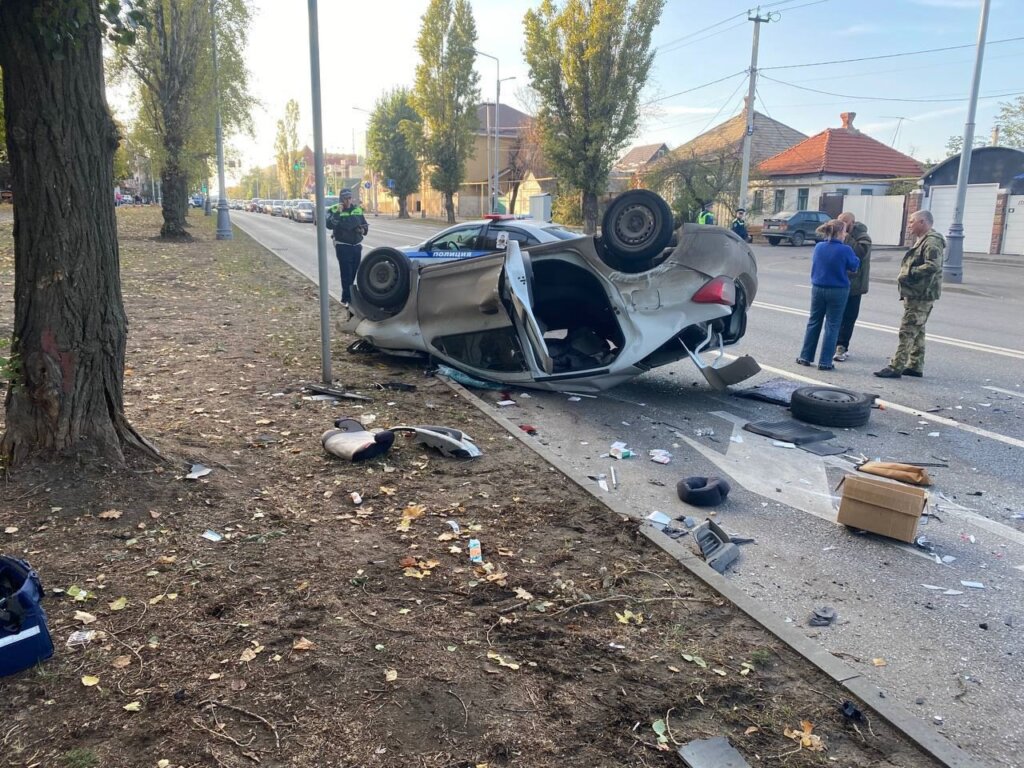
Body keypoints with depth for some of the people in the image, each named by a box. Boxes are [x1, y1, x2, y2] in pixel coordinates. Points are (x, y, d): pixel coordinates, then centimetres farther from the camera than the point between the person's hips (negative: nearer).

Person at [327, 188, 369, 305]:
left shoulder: (357, 209, 9)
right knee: (346, 273, -9)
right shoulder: (334, 210, -7)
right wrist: (337, 212, -30)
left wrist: (364, 229, -2)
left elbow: (364, 224, 20)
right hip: (342, 246, -6)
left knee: (353, 272, 12)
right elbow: (329, 225, -23)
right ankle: (347, 298, -4)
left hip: (356, 246, 6)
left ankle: (348, 296, 26)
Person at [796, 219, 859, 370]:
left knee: (813, 322, 15)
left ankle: (805, 357, 18)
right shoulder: (845, 250, -15)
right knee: (832, 326, 4)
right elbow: (854, 266, -3)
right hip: (838, 291, -4)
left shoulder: (818, 247, -2)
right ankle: (825, 362, 5)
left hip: (818, 289, 4)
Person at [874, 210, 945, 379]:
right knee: (917, 331, 15)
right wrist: (905, 273, 12)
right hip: (916, 293, 11)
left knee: (907, 331, -10)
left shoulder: (932, 242, -15)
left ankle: (896, 367, -10)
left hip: (921, 295, -11)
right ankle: (915, 366, 23)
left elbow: (933, 266, -27)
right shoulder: (922, 240, 19)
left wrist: (908, 274, -23)